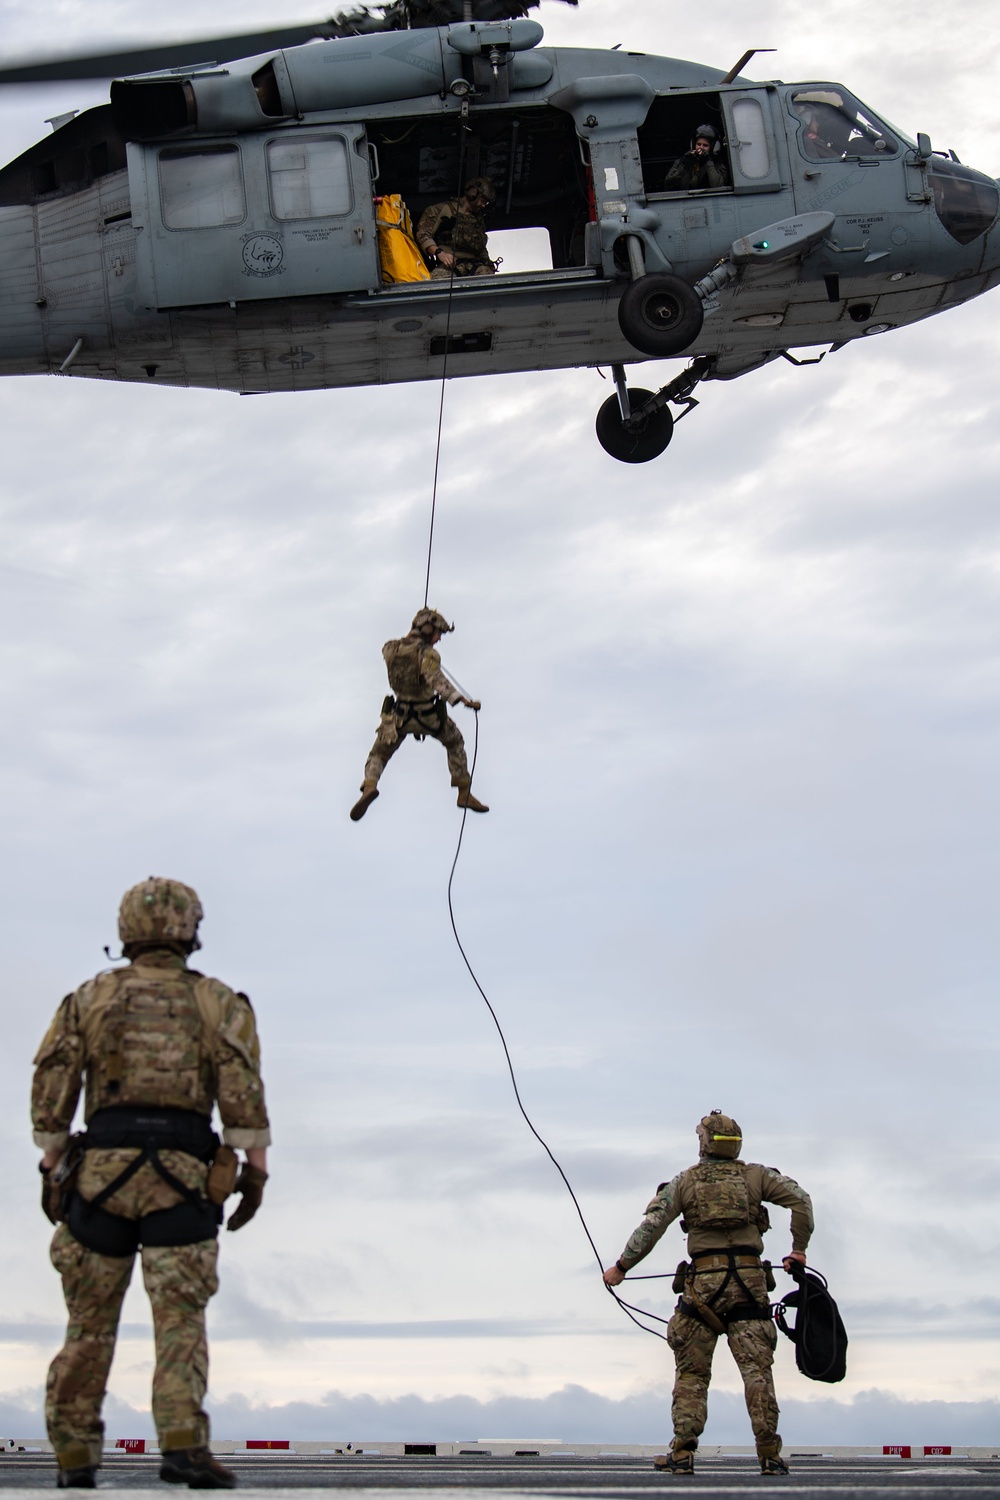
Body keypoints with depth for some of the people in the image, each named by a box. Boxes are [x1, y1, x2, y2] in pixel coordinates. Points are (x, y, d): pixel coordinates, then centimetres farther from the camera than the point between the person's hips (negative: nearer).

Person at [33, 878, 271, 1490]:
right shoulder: (218, 1003, 8)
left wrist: (52, 1167, 12)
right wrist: (256, 1168, -1)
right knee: (181, 1317, -2)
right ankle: (182, 1443, -15)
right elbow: (243, 1092, -3)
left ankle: (75, 1455, 13)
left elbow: (51, 1085, 8)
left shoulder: (90, 997, 12)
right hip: (182, 1174, -2)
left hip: (101, 1168, 2)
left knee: (90, 1320, 9)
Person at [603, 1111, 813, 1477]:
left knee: (692, 1372, 5)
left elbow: (651, 1225, 1)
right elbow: (801, 1200, 3)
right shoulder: (756, 1176, 11)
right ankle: (770, 1456, -4)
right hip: (750, 1279, 1)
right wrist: (799, 1249, 11)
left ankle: (682, 1454, 1)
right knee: (757, 1369, 0)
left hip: (704, 1282, -1)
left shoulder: (685, 1181, 8)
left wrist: (621, 1266, 6)